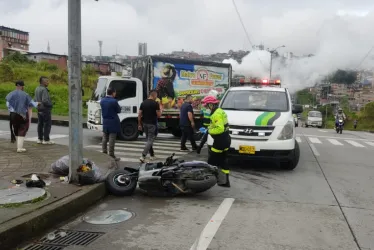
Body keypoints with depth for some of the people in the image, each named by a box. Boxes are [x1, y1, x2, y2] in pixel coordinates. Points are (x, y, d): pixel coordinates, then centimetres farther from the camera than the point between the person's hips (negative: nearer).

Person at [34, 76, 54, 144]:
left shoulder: (37, 89, 10)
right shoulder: (44, 89, -18)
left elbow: (35, 99, 14)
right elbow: (45, 100, -24)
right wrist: (51, 104, -10)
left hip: (39, 109, 9)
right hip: (45, 109, -9)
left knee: (40, 124, 12)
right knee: (47, 124, -2)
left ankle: (40, 139, 17)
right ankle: (46, 140, -1)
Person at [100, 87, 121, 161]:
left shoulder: (102, 101, 4)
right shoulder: (114, 101, -17)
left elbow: (103, 109, 12)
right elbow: (118, 110, -7)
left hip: (105, 122, 6)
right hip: (113, 123, -6)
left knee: (105, 139, 14)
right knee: (112, 140, -2)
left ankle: (104, 154, 20)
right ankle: (111, 155, 0)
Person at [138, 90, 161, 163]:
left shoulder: (143, 103, 6)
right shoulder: (155, 103, -11)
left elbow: (139, 115, 5)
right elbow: (159, 115, -10)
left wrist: (139, 124, 12)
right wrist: (159, 108, 7)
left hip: (145, 124, 6)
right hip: (152, 124, -6)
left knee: (149, 139, 17)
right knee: (150, 140, -4)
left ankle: (152, 155, 26)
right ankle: (143, 156, -15)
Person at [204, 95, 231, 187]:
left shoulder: (216, 114, -19)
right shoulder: (220, 111, 14)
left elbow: (220, 129, -28)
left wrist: (209, 130, -16)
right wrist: (210, 128, 7)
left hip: (220, 141, -11)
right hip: (225, 140, 11)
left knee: (212, 161, -1)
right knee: (222, 161, 16)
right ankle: (225, 181, 21)